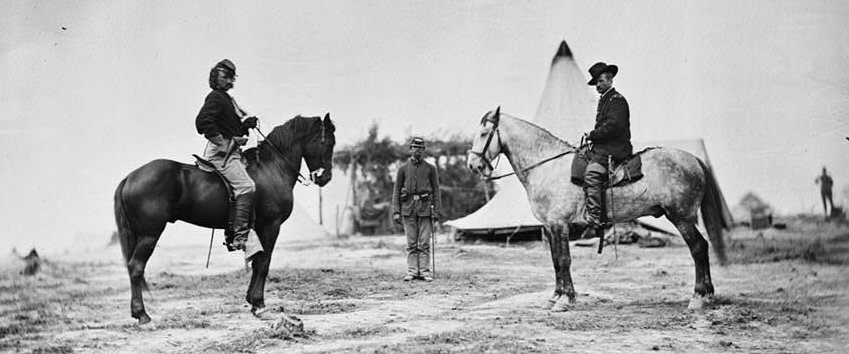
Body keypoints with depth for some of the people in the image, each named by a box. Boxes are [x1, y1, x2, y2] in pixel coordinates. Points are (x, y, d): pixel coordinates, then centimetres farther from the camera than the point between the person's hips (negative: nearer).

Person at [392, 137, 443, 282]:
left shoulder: (430, 168, 7)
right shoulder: (403, 168, 8)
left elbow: (436, 190, 6)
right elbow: (396, 190, 7)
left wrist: (437, 210, -3)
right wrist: (396, 211, -1)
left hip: (425, 207, -1)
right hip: (408, 208, 1)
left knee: (424, 243, -1)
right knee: (411, 243, 3)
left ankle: (424, 272, 2)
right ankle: (412, 271, 6)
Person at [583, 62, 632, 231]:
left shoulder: (617, 100, -7)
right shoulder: (604, 100, 24)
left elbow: (613, 126, -19)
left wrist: (592, 135, -11)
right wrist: (592, 137, 13)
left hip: (612, 150, -11)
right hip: (603, 148, 11)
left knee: (591, 174, -27)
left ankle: (595, 218, -34)